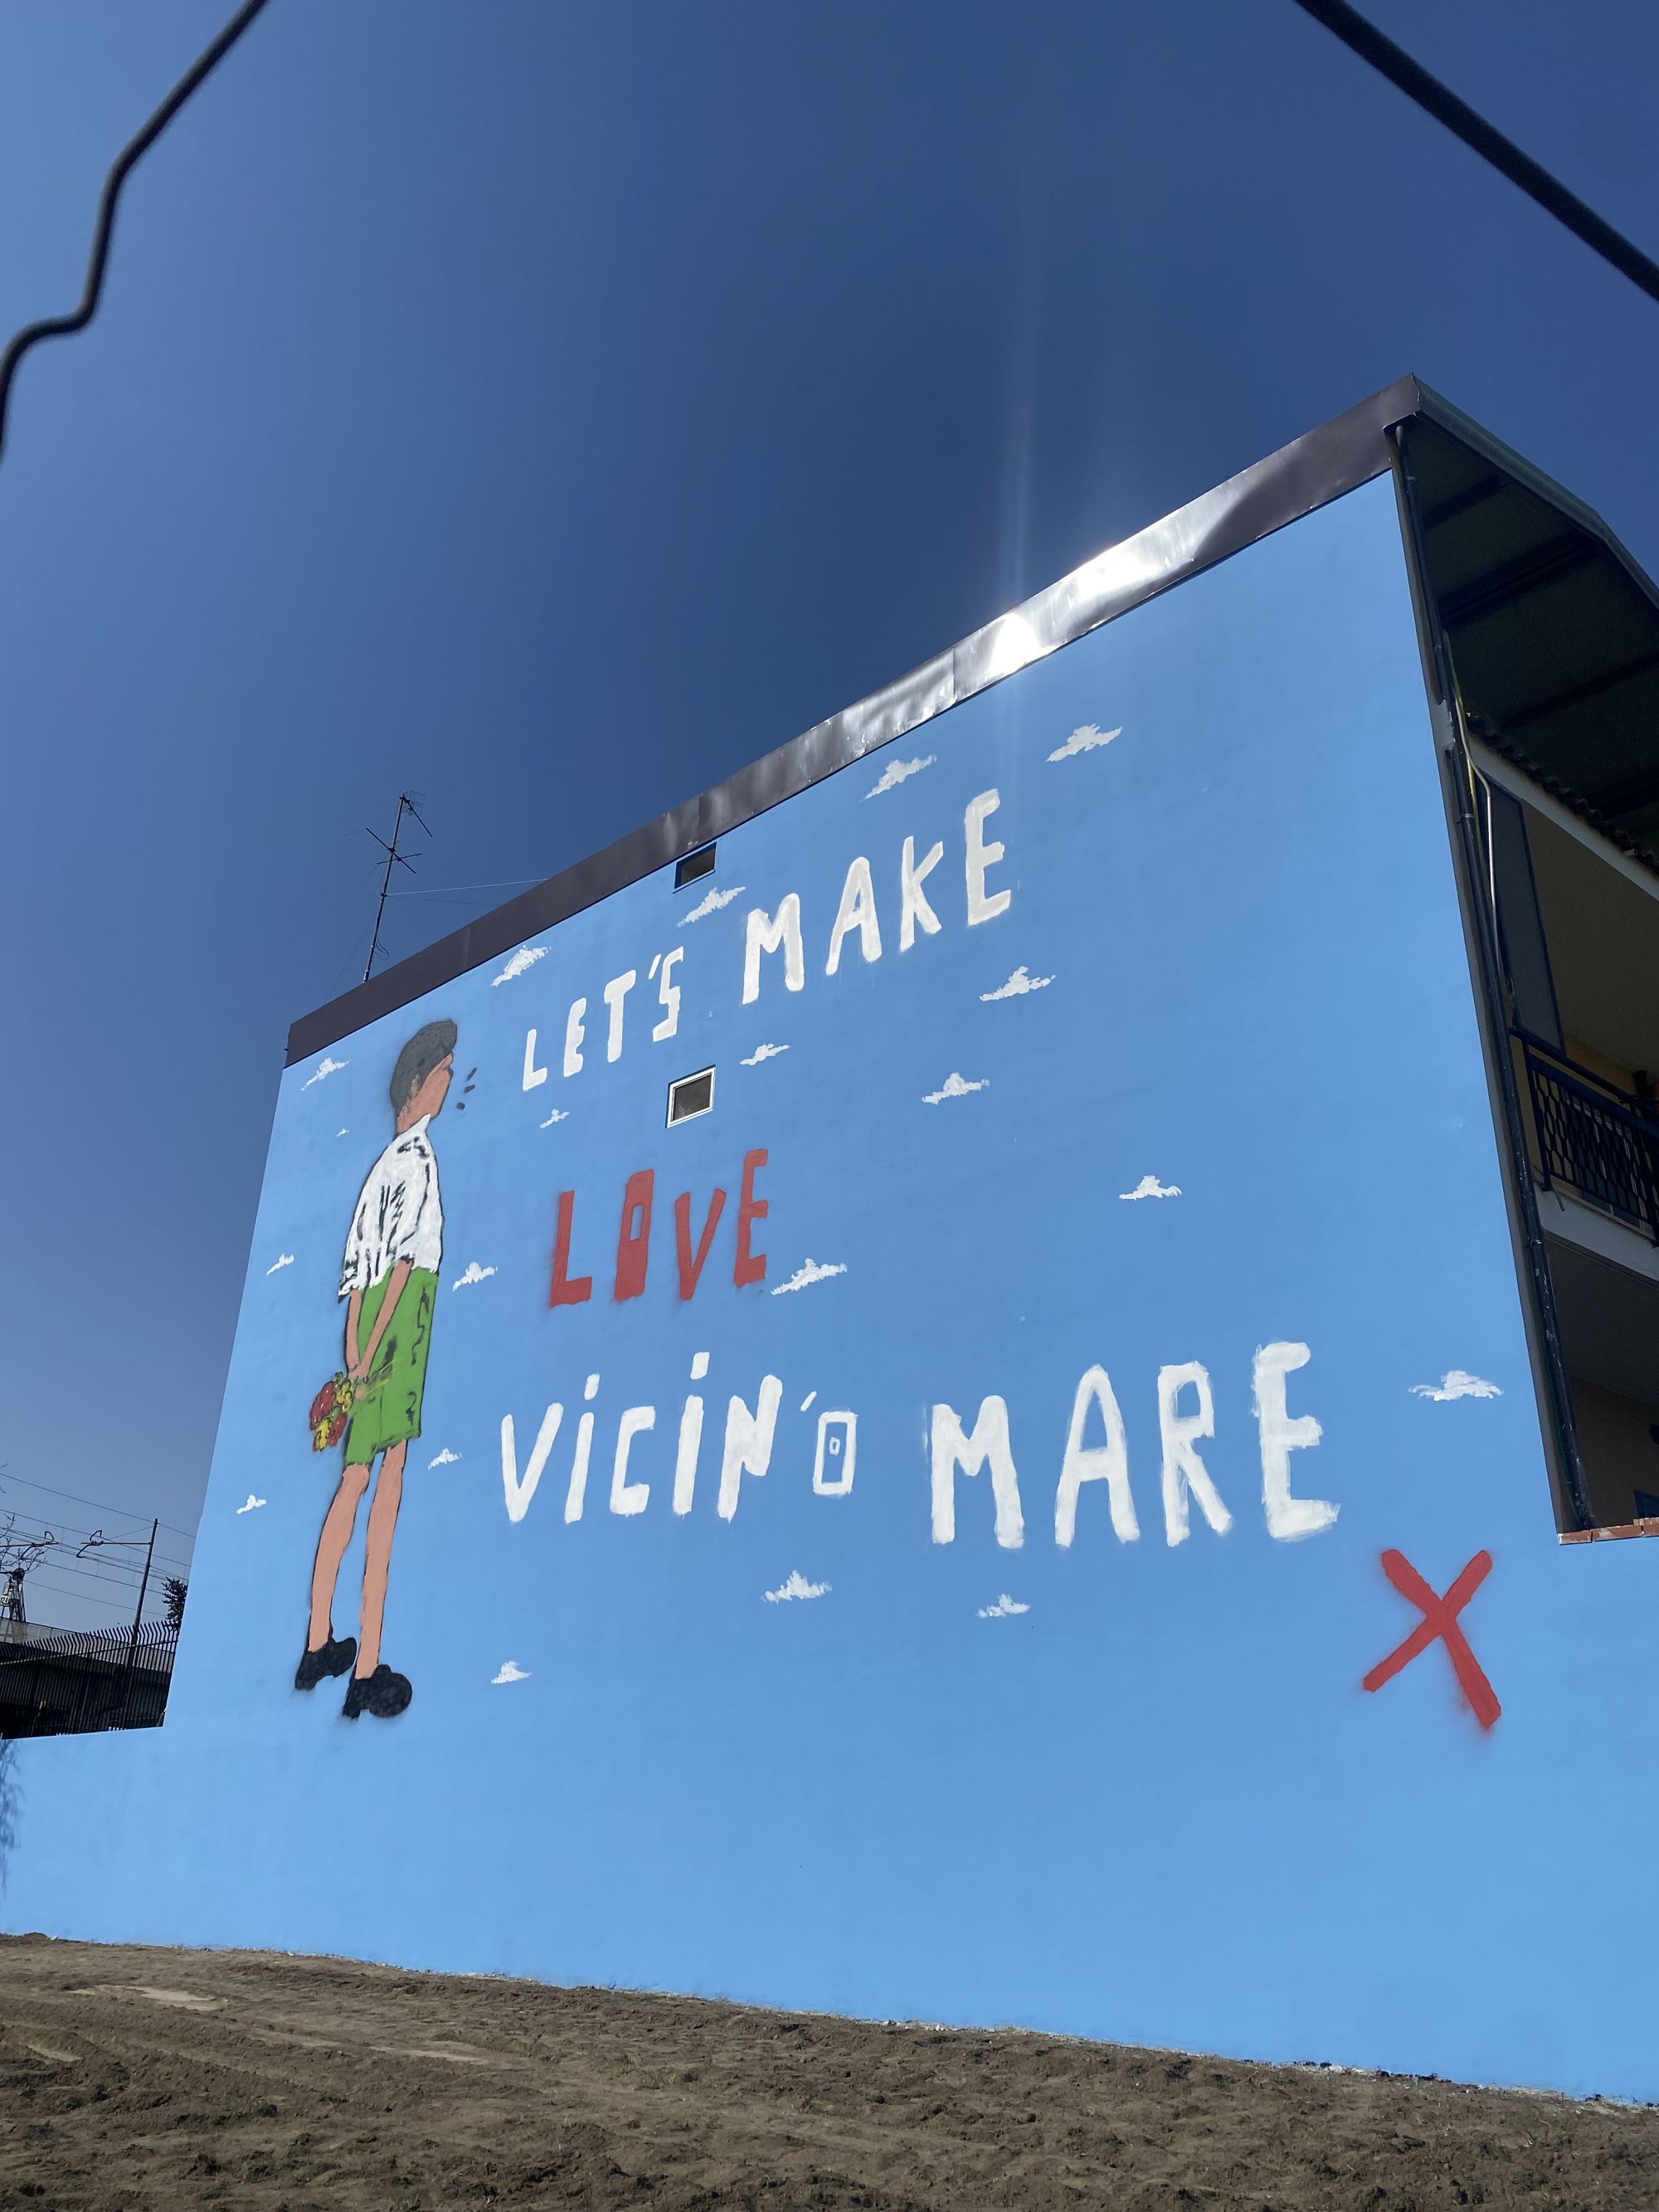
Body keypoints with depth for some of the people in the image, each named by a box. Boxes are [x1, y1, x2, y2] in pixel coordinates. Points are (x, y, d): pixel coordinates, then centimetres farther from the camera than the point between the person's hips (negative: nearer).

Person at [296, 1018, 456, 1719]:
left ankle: (319, 1646, 22)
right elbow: (404, 1256, -14)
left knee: (355, 1482, 13)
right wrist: (369, 1346, -14)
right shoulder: (417, 1156, -6)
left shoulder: (390, 1160, 19)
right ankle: (365, 1670, -6)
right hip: (400, 1319, -9)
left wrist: (356, 1345, 9)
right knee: (387, 1486, -8)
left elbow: (360, 1262, 15)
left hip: (374, 1330, 9)